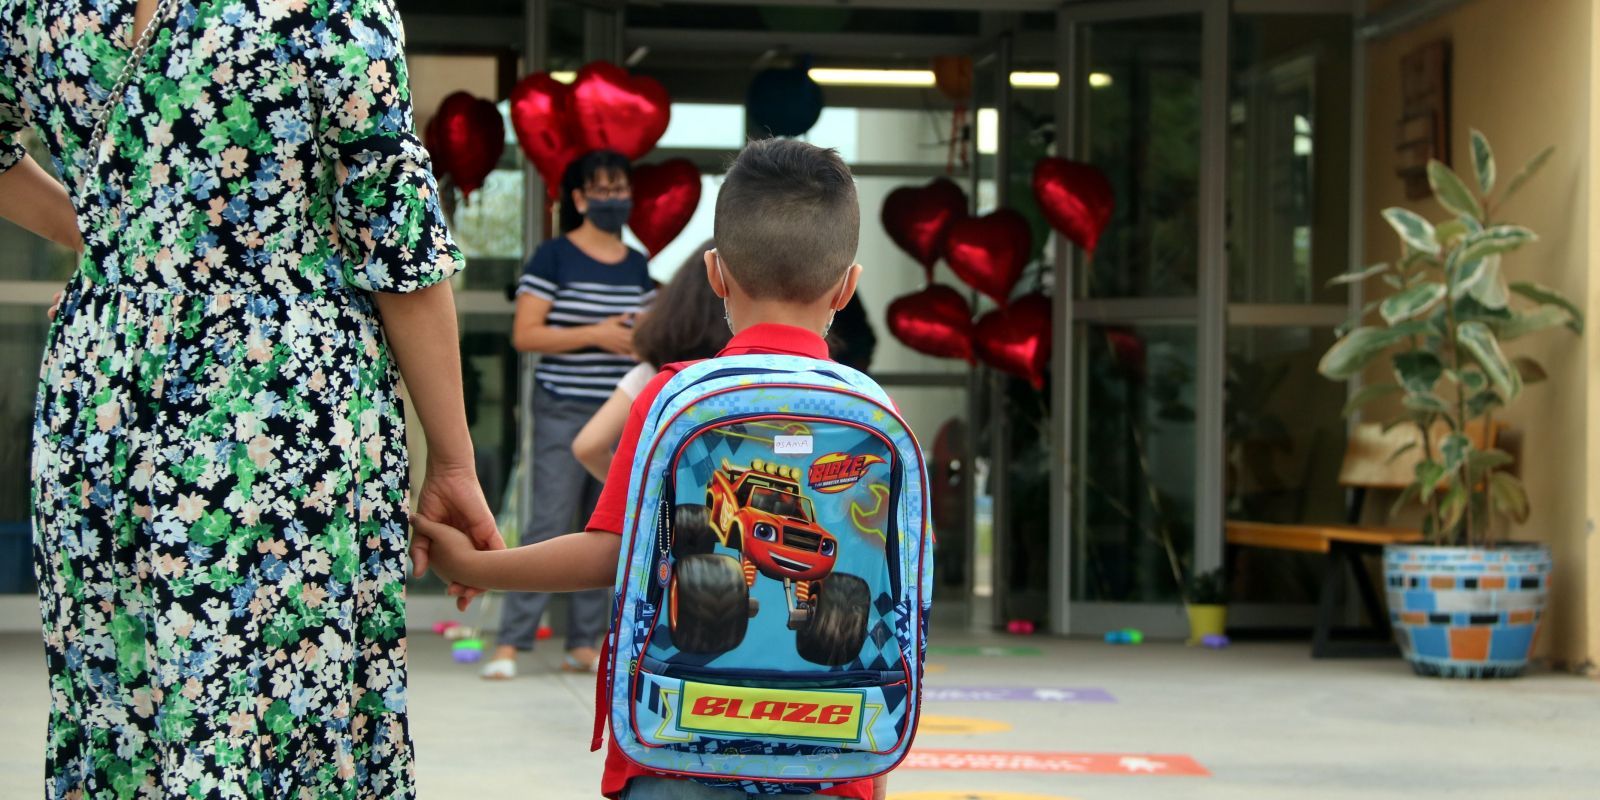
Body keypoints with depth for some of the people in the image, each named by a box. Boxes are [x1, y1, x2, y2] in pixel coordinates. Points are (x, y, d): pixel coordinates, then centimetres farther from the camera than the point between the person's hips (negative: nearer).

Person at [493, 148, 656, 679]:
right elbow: (524, 335, -11)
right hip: (564, 412, -5)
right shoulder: (553, 258, -4)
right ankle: (510, 643, -7)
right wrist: (595, 335, -17)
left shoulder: (637, 266, 13)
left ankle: (584, 644, 10)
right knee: (551, 524, -11)